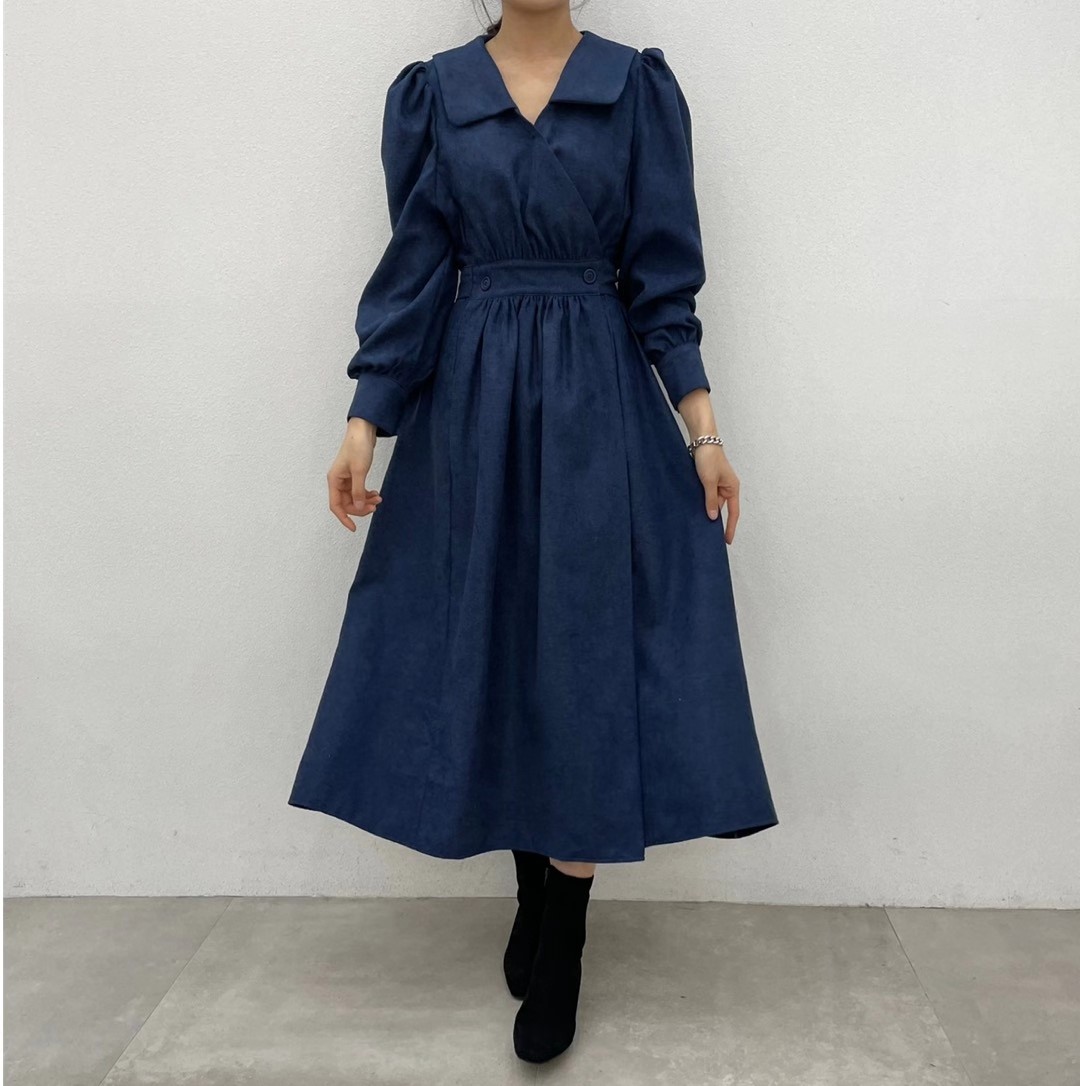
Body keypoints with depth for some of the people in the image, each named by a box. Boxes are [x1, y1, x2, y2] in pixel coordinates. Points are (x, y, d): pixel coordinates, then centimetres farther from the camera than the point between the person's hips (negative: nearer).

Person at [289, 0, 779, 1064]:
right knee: (494, 642, 6)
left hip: (602, 412, -1)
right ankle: (535, 894, 28)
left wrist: (703, 429, -4)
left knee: (587, 649, -3)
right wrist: (366, 421, -3)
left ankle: (558, 948, 11)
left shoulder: (640, 87, 6)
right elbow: (412, 272, 5)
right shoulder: (431, 94, 8)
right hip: (474, 411, 2)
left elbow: (664, 277, 3)